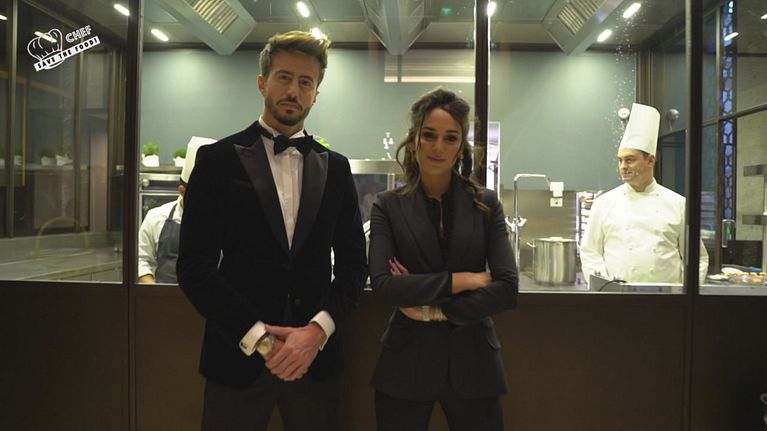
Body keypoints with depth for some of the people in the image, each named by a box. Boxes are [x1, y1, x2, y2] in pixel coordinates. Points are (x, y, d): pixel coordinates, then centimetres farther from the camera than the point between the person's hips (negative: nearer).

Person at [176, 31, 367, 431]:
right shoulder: (218, 159, -2)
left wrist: (318, 329, -10)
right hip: (239, 356, -2)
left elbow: (353, 262, 5)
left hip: (315, 355, 2)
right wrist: (260, 339, -12)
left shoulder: (335, 168, 6)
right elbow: (195, 266, -6)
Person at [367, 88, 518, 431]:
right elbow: (382, 285, -13)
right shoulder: (389, 206, -2)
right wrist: (460, 280, -14)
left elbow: (508, 289, -7)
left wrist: (434, 310, -12)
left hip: (472, 361, 1)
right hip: (406, 362, -1)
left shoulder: (485, 205, 1)